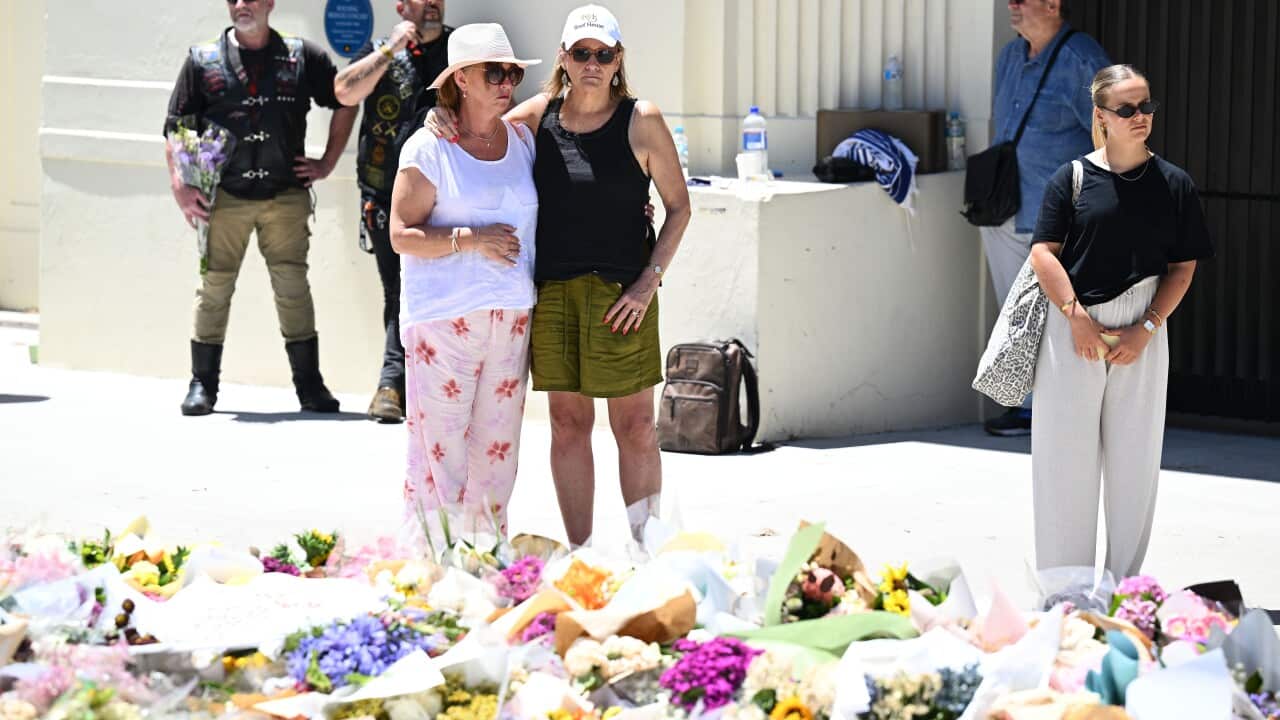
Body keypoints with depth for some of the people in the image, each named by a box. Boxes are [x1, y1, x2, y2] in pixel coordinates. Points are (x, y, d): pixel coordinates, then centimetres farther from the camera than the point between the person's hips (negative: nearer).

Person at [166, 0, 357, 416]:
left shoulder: (302, 58, 6)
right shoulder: (203, 61, 6)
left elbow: (345, 103, 18)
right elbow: (175, 128, 5)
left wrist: (327, 164, 12)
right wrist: (180, 186, -6)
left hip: (286, 197, 0)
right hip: (223, 198, 0)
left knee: (293, 287, -1)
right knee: (214, 287, 0)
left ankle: (310, 385, 6)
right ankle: (202, 385, 8)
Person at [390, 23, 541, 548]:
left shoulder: (523, 143, 12)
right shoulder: (429, 149, -4)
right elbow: (402, 235, -8)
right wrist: (471, 239, -18)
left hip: (511, 319, 5)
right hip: (443, 317, -5)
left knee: (498, 446, 6)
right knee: (439, 446, -6)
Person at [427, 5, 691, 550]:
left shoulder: (641, 121, -4)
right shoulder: (541, 113, 5)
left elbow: (679, 207, 1)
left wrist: (649, 281, -8)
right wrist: (443, 121, -2)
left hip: (621, 293, -3)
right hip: (552, 290, 3)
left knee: (634, 425, 0)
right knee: (567, 423, 6)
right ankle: (579, 555, 12)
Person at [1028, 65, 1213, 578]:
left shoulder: (1174, 184, 5)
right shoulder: (1071, 178, 1)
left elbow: (1183, 267, 4)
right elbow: (1044, 253, -3)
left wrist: (1145, 329, -7)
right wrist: (1076, 316, -14)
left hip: (1141, 337, 1)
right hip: (1073, 325, -1)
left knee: (1135, 457, 4)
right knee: (1066, 454, 1)